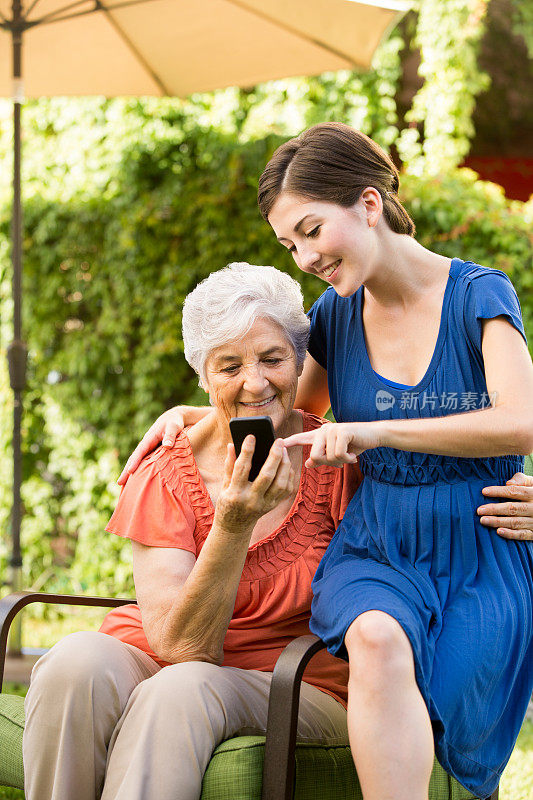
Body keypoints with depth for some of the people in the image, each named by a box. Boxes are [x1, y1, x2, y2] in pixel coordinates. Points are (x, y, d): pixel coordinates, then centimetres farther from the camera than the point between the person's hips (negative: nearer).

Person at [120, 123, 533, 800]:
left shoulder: (477, 295, -5)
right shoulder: (336, 315, 10)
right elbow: (299, 410, 31)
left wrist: (377, 431, -26)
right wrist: (203, 414, 13)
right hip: (375, 549, 2)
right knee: (378, 638, -36)